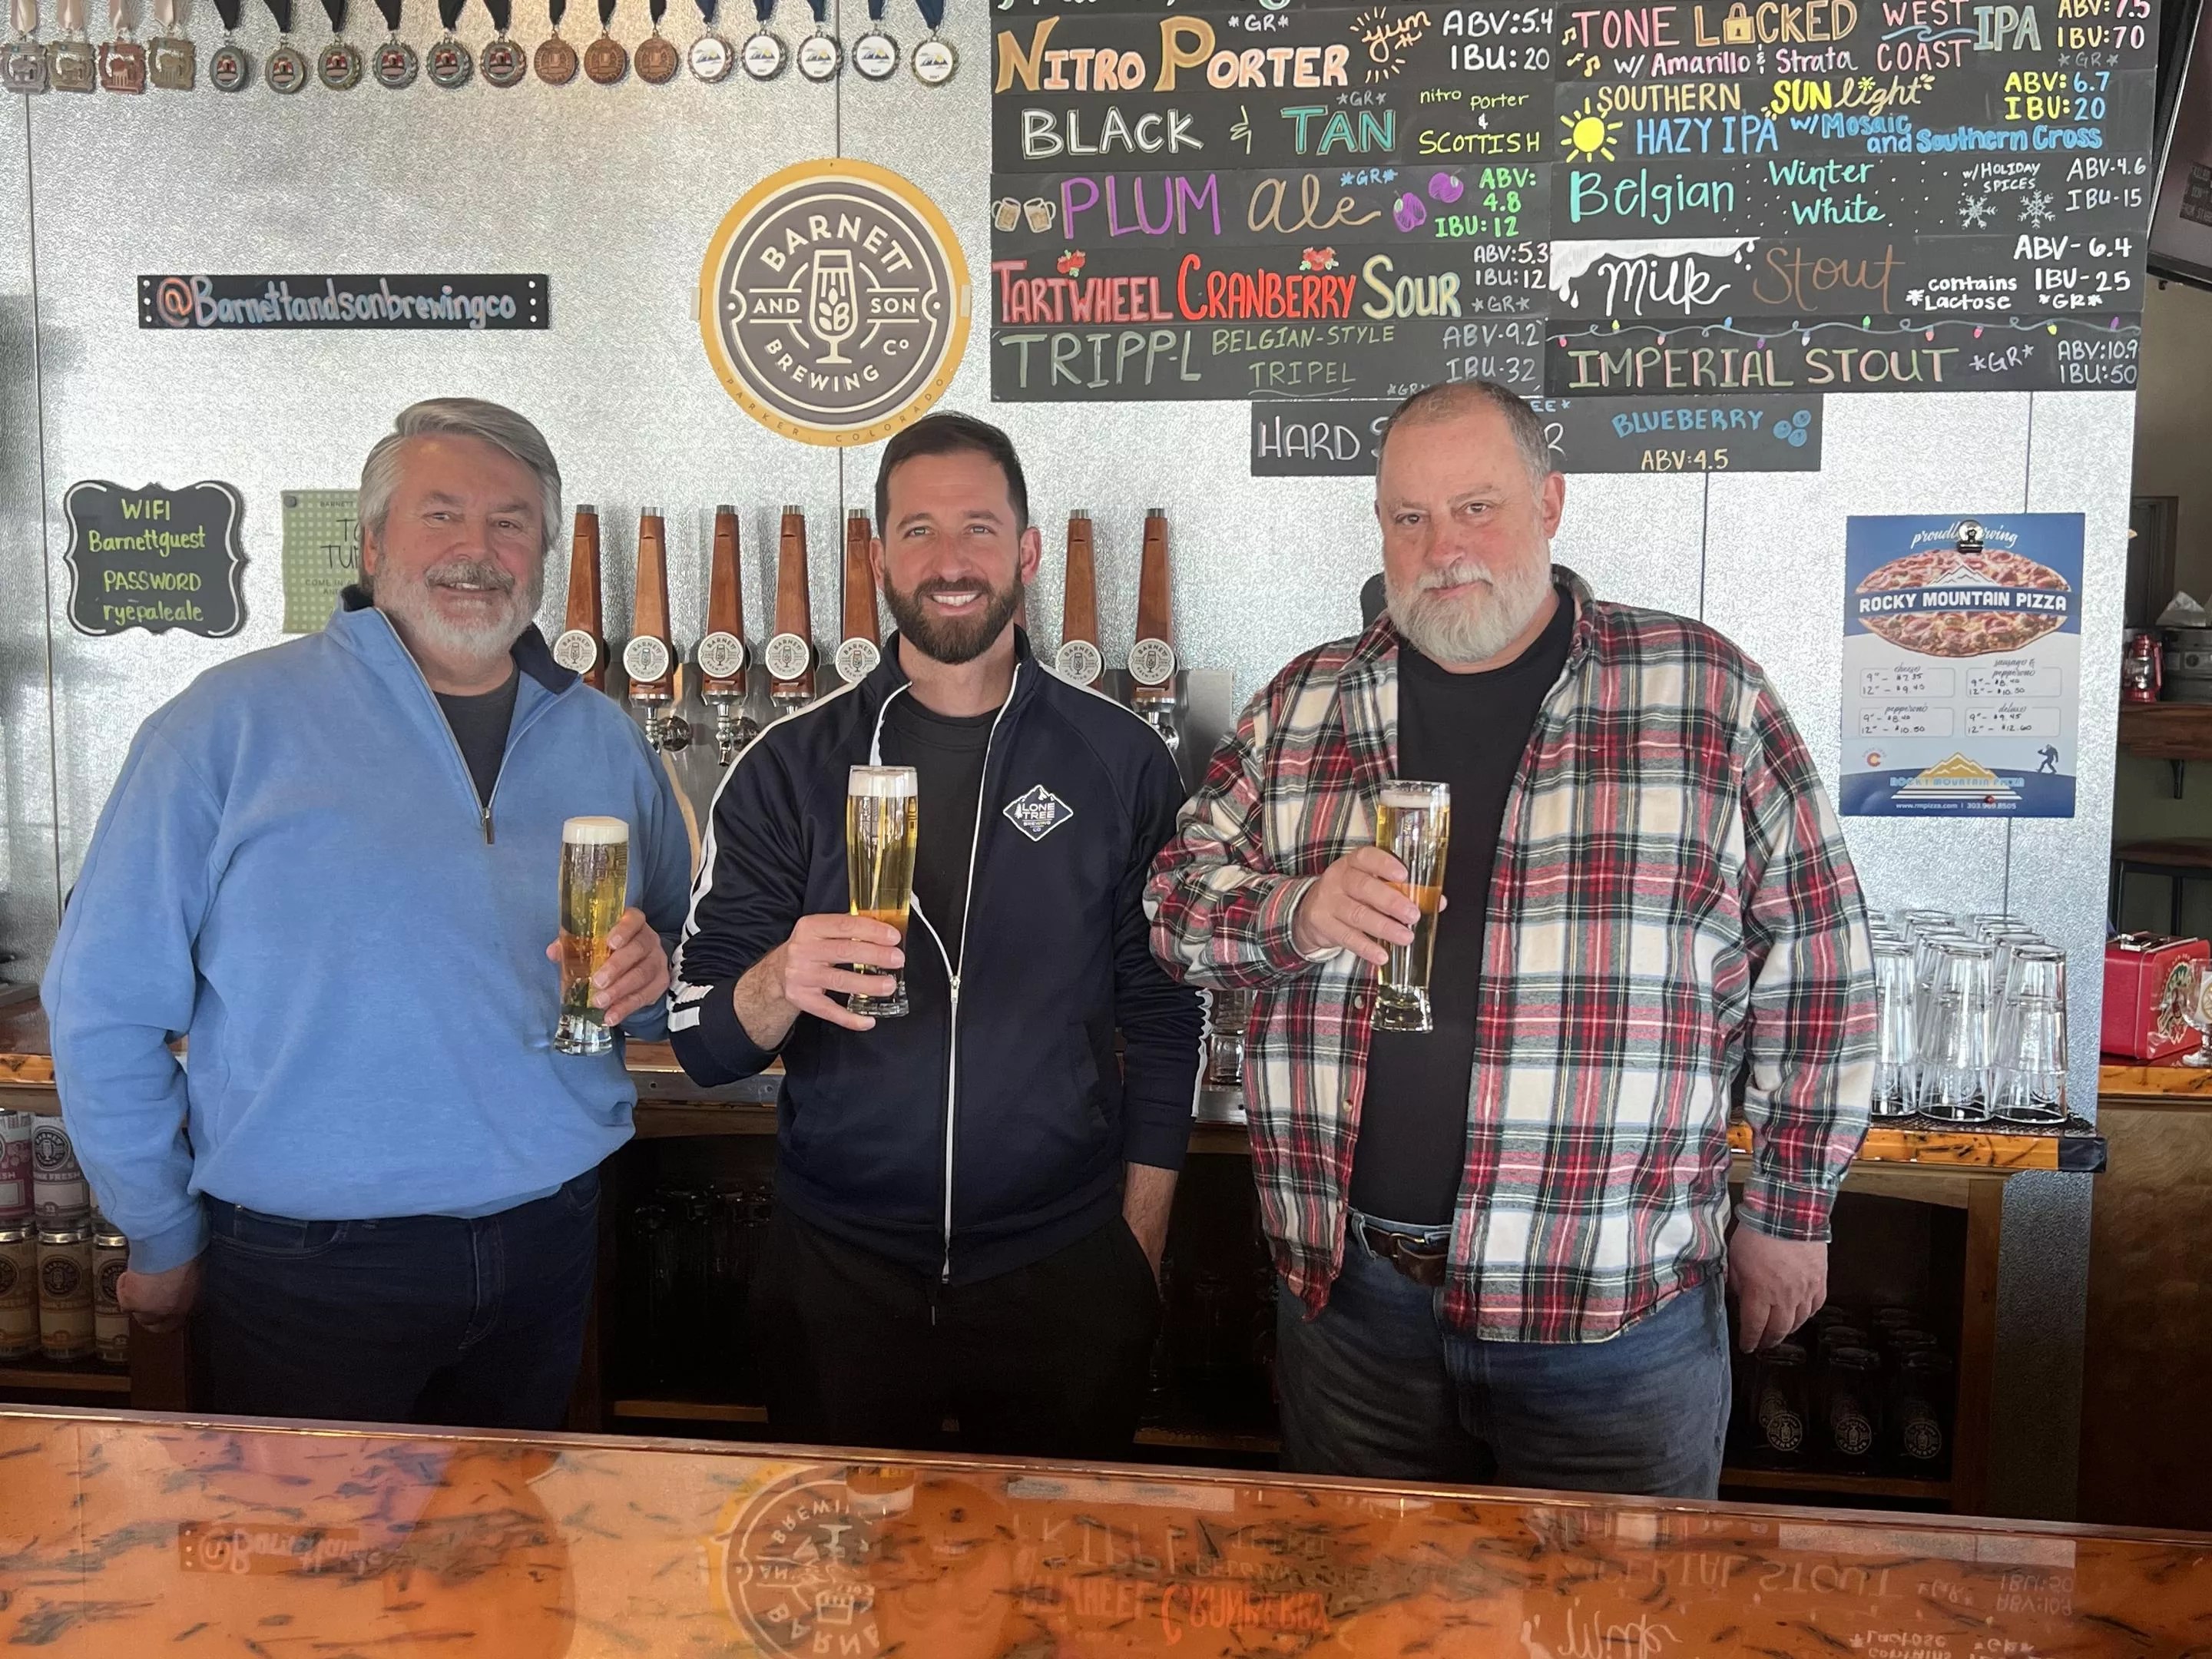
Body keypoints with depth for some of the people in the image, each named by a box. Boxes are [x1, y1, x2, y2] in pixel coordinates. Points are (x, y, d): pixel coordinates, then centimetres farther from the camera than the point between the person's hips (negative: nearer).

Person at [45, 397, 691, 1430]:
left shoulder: (603, 739, 5)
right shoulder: (236, 723, -8)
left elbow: (682, 967, 15)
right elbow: (104, 1008, -5)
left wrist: (653, 974, -8)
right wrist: (165, 1243, -1)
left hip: (547, 1254, 4)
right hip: (305, 1268, -4)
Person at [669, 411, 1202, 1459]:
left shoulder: (1121, 762, -3)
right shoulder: (791, 767, -3)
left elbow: (1165, 1017, 1)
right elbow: (702, 1044, -4)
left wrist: (1139, 1249, 0)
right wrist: (780, 981, -25)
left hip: (1063, 1276, 0)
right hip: (839, 1271, 1)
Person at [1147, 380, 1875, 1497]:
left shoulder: (1706, 694, -2)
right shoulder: (1304, 705, 6)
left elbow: (1814, 963, 1)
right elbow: (1180, 896, 7)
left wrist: (1789, 1210, 2)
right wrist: (1298, 912, -14)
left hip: (1618, 1306, -2)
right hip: (1347, 1290, 3)